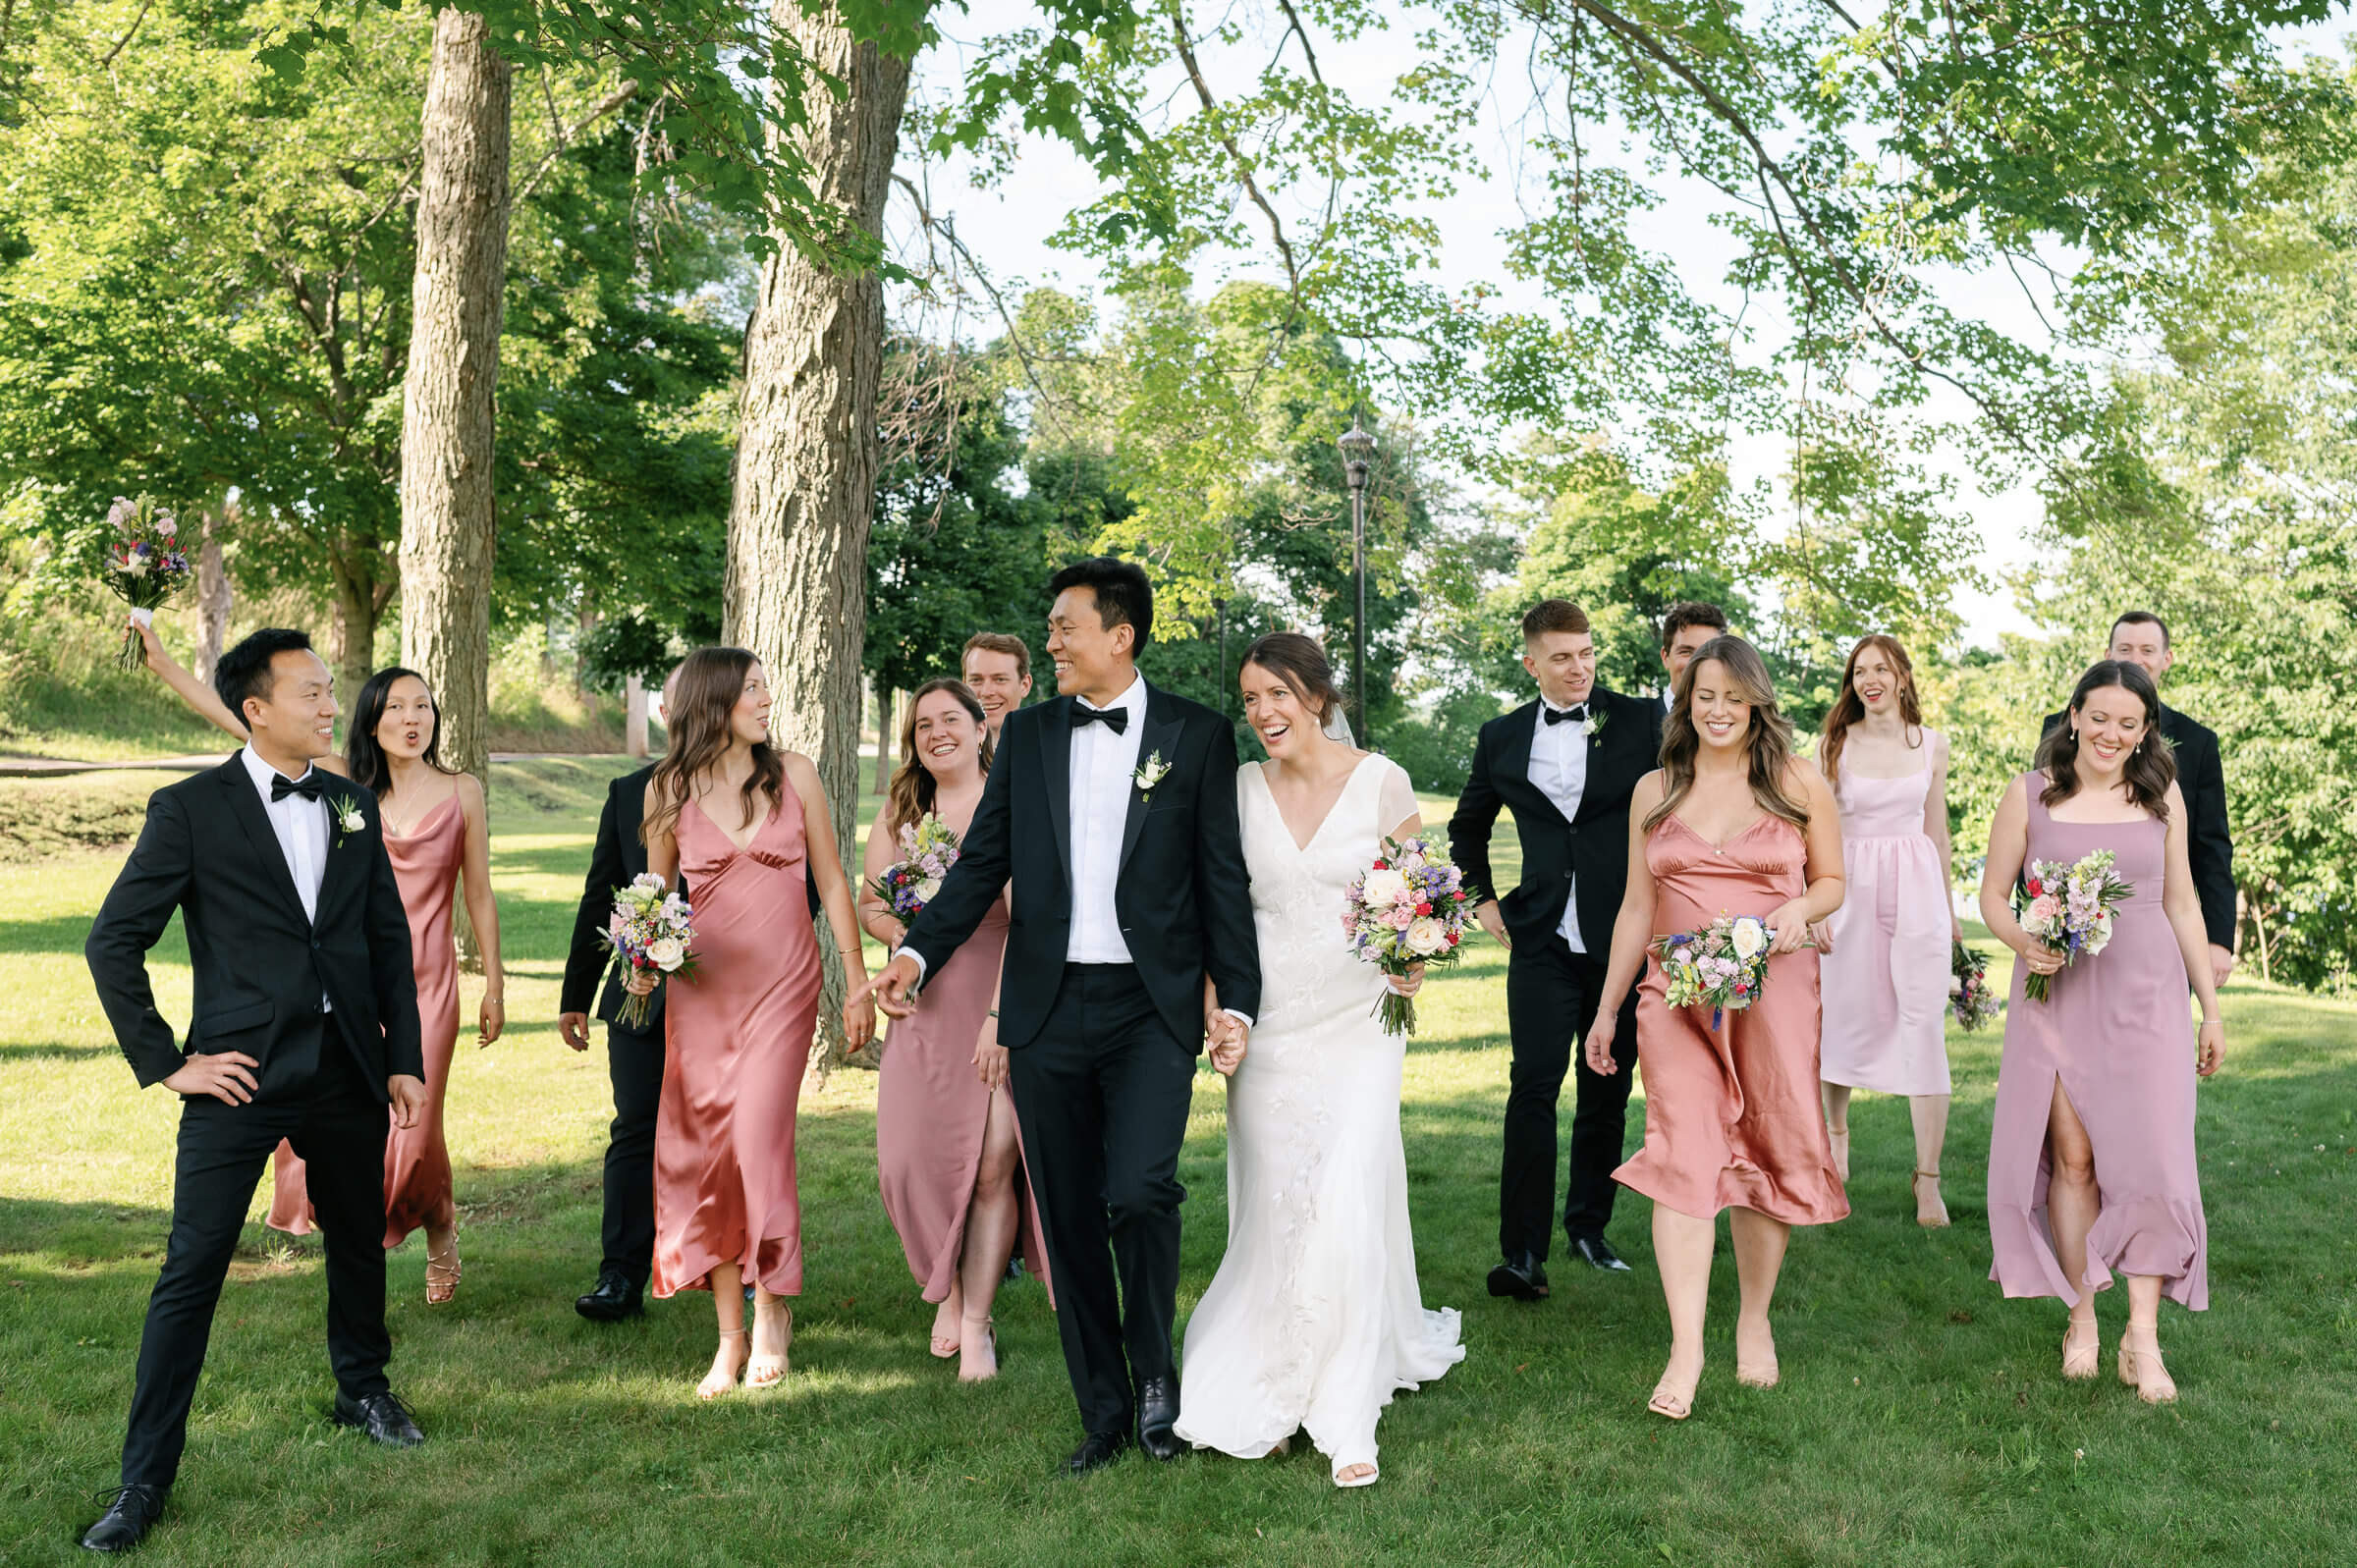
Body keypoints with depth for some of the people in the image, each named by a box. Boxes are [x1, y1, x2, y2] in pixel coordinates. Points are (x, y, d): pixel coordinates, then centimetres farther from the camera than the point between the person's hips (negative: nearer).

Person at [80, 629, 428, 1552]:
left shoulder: (355, 808, 8)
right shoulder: (189, 810, -5)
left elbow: (390, 939, 12)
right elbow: (113, 942, -3)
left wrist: (405, 1060, 8)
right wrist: (163, 1062, -7)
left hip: (347, 1072, 4)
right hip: (241, 1075, -4)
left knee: (360, 1244, 17)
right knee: (191, 1271, -3)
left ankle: (363, 1390, 41)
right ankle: (146, 1478, 8)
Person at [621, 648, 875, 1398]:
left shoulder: (793, 774, 2)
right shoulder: (668, 790, 2)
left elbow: (831, 881, 5)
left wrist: (857, 981, 2)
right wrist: (643, 963, -8)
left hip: (783, 983, -1)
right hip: (702, 988, 1)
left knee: (760, 1140, -12)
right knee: (705, 1154, 2)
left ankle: (772, 1310, 11)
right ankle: (729, 1338, 14)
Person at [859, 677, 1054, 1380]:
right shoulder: (899, 812, 9)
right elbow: (868, 902, 15)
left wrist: (1002, 1013, -21)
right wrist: (901, 934, -8)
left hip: (1003, 1002, -4)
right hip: (925, 1005, 4)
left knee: (993, 1166, -6)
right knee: (913, 1159, 3)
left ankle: (976, 1324, 9)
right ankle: (950, 1294, 28)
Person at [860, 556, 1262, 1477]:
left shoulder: (1197, 736, 1)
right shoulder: (1028, 735, 9)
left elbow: (1223, 880, 1)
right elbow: (983, 863, 8)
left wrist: (1236, 1001, -5)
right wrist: (919, 951, -7)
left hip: (1152, 1009, -3)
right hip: (1048, 1011, 3)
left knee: (1138, 1190, -19)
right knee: (1070, 1219, 8)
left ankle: (1154, 1371, 8)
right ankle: (1105, 1414, 23)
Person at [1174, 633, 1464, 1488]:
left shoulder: (1381, 781, -5)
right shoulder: (1241, 788, 4)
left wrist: (1413, 962, -18)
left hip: (1357, 1016, -3)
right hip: (1267, 1020, 3)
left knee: (1346, 1203, -9)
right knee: (1273, 1206, 6)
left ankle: (1345, 1416, 3)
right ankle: (1266, 1391, 25)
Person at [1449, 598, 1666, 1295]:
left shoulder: (1640, 721, 1)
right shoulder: (1503, 738, 7)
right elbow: (1467, 824, 23)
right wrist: (1481, 897, 14)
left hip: (1624, 941, 0)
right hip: (1542, 944, 0)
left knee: (1607, 1096, 10)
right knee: (1533, 1089, -9)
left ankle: (1589, 1228, 27)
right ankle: (1523, 1254, -6)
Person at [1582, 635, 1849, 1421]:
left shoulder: (1799, 784, 4)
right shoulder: (1654, 792, 10)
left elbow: (1832, 881, 11)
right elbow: (1636, 908, 14)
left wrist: (1800, 911, -12)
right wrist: (1606, 1009, 13)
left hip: (1773, 992, -1)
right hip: (1676, 995, 1)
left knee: (1767, 1154, 6)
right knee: (1683, 1156, -9)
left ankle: (1754, 1322, 24)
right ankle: (1686, 1349, -8)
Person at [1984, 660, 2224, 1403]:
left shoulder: (2162, 795, 7)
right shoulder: (2031, 793, 1)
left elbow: (2182, 903, 12)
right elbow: (1993, 895, 4)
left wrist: (2210, 1006, 12)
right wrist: (2024, 942, -17)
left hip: (2146, 993, 1)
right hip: (2057, 993, -1)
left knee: (2150, 1155, -5)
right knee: (2072, 1157, -1)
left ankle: (2143, 1336, 0)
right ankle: (2082, 1316, 13)